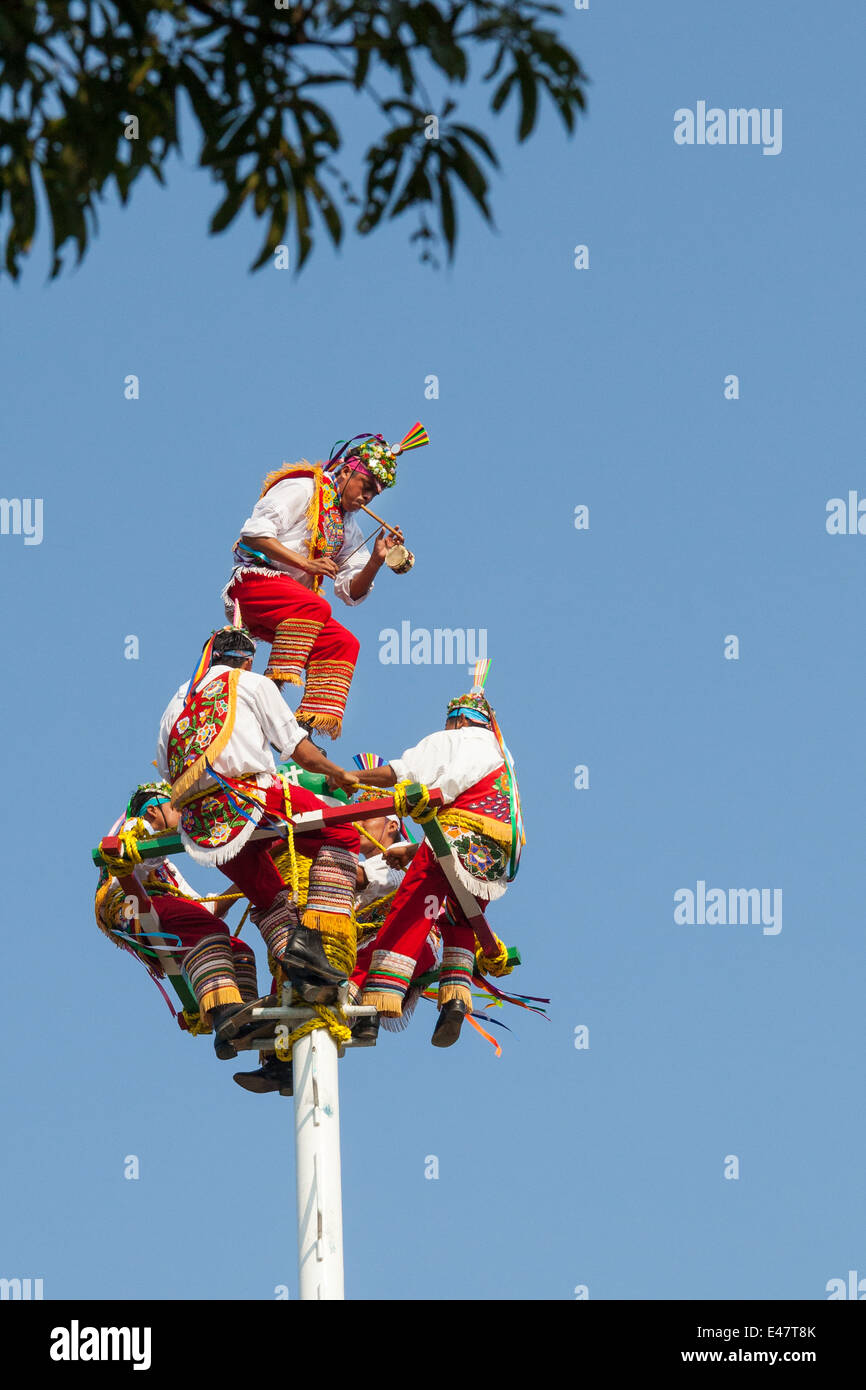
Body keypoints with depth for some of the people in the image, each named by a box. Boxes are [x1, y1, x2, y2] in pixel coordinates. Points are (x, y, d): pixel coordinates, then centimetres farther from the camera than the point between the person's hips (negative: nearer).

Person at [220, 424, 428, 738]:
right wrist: (305, 562, -18)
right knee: (315, 606, -33)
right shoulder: (302, 488, -1)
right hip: (253, 581, -8)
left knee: (343, 643, -10)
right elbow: (254, 532, -13)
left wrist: (376, 561, -3)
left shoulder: (348, 528, 22)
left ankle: (311, 720, -17)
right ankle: (275, 683, -37)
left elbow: (351, 591, 15)